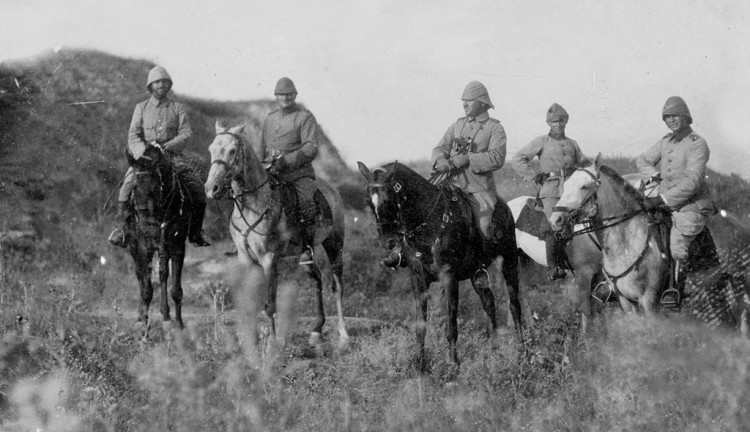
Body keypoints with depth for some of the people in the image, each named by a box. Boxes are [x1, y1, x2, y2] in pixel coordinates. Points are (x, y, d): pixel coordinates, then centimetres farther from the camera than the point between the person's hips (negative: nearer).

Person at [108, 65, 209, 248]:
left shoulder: (178, 108, 10)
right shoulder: (141, 108, 11)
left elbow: (186, 133, -2)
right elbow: (133, 135, 3)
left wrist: (168, 146, -19)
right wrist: (143, 151, -17)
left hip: (172, 157, 0)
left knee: (198, 188, -16)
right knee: (126, 189, -23)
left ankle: (195, 232, -2)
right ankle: (125, 227, -4)